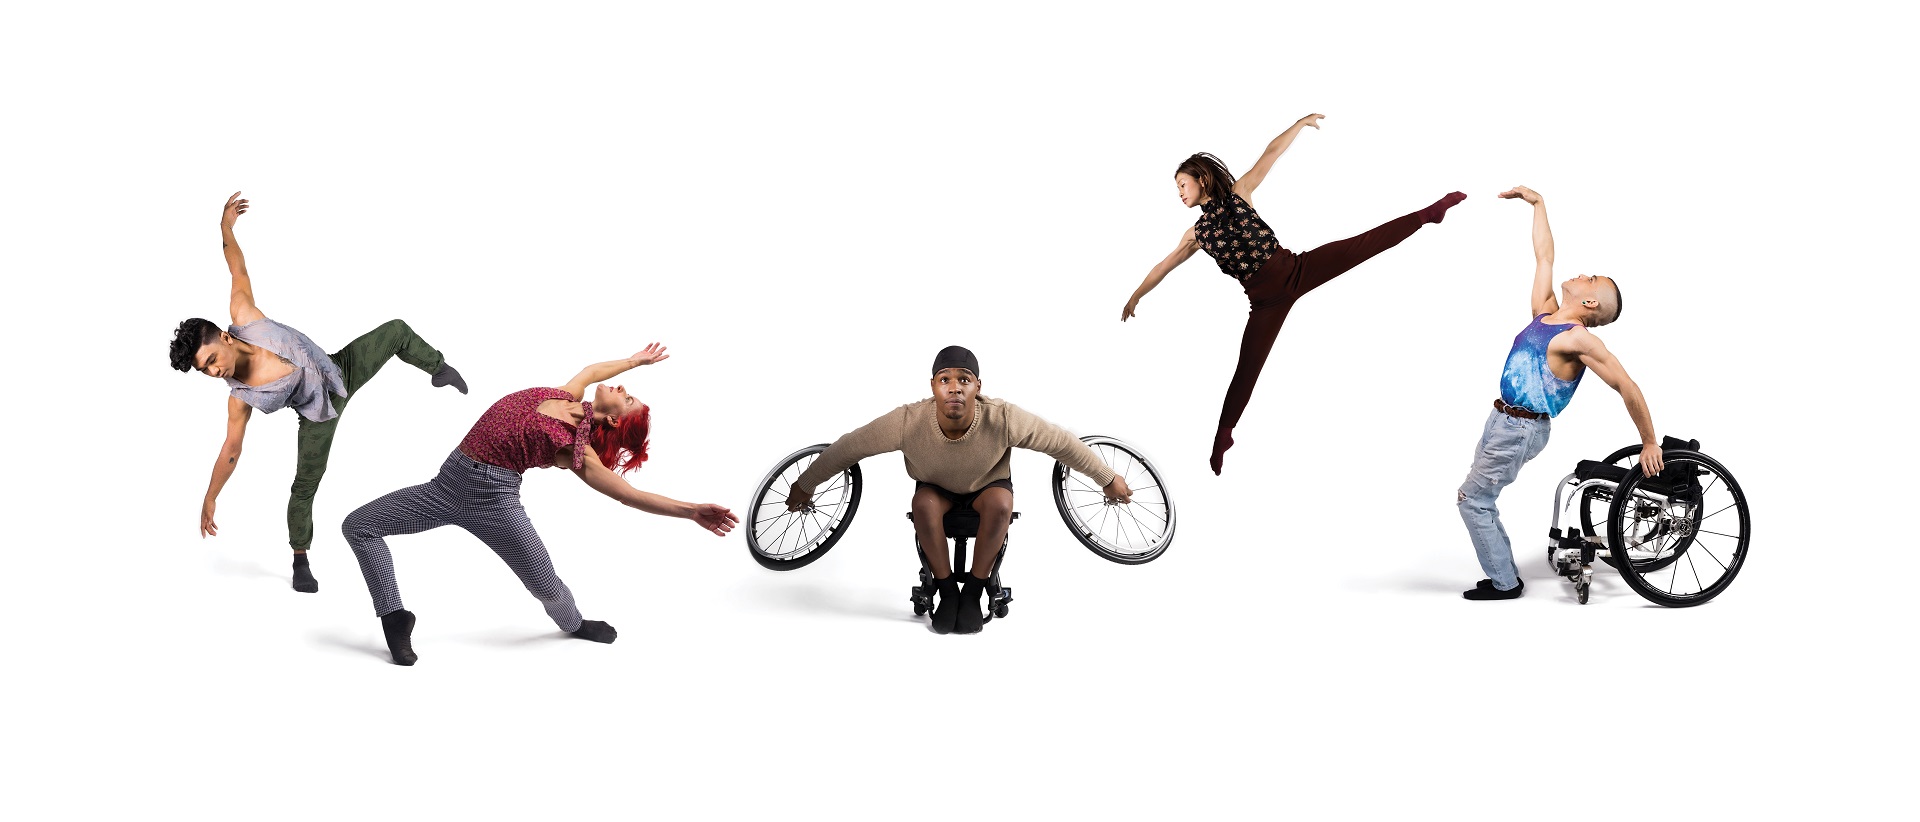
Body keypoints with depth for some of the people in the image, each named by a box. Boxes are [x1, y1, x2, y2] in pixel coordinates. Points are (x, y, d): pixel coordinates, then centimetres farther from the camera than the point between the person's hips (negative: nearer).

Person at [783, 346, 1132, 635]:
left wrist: (1109, 480, -11)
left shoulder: (1003, 419, -36)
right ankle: (947, 591, -15)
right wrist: (805, 485, -10)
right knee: (924, 503, -31)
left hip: (988, 485, 0)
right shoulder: (908, 422, -35)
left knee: (1001, 504, -32)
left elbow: (1062, 442, -22)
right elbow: (847, 448, -21)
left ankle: (973, 593, -16)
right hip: (937, 488, 0)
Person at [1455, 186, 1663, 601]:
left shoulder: (1578, 339, -18)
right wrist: (1537, 203, 19)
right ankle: (1503, 573, 21)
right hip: (1503, 421, 8)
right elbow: (1545, 256, 14)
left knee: (1472, 499, -5)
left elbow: (1627, 386, -18)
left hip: (1519, 430, -8)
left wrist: (1649, 444, -15)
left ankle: (1504, 583, 3)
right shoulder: (1545, 313, 5)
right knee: (1479, 499, 14)